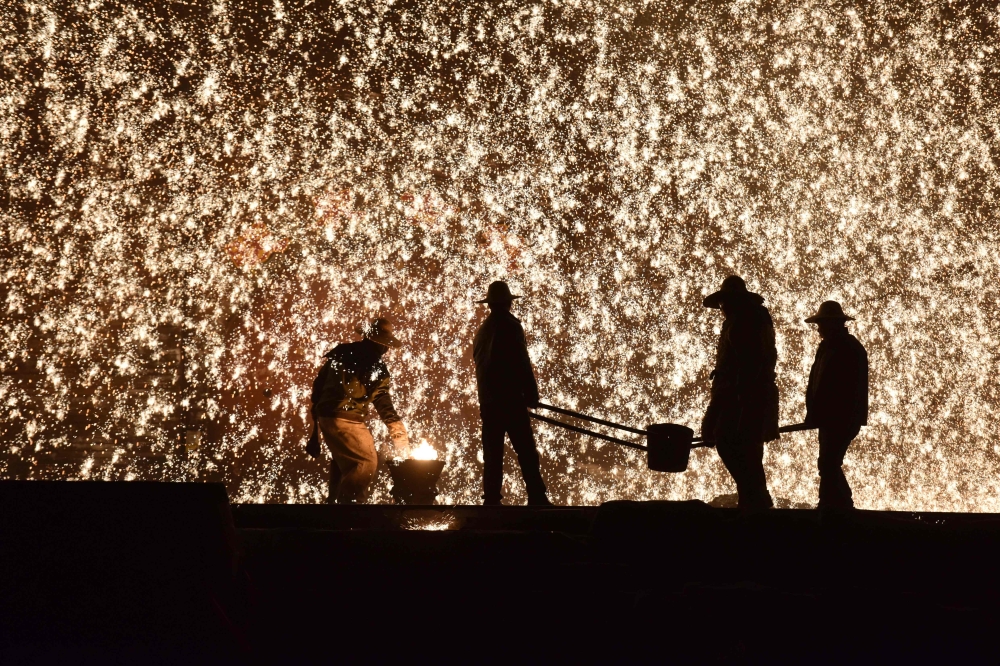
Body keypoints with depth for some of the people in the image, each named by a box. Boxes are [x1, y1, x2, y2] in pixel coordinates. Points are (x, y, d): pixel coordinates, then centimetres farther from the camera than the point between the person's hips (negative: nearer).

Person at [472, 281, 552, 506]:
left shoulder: (483, 330, 14)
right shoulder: (510, 326, -8)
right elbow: (521, 363, -12)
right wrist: (531, 394, -6)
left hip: (488, 401, 7)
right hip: (510, 399, -7)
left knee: (492, 453, 7)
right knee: (526, 451, -7)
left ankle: (491, 499, 4)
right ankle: (537, 498, -11)